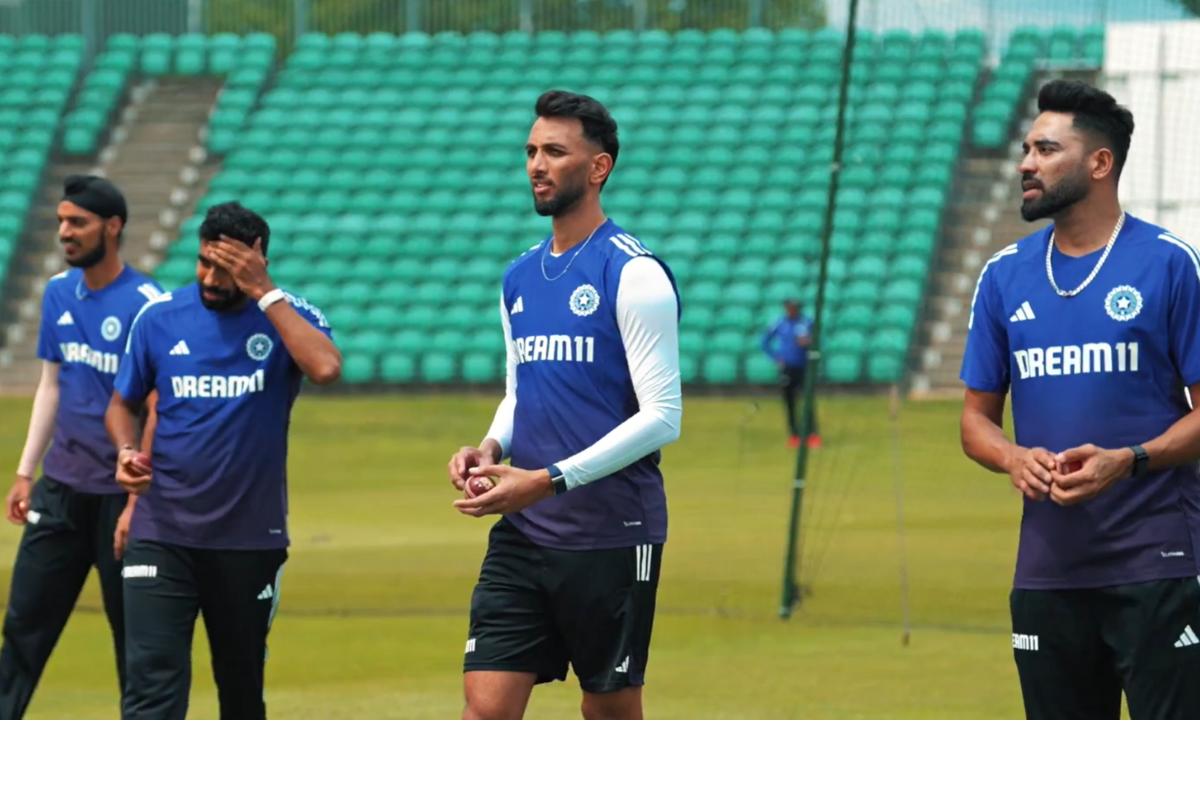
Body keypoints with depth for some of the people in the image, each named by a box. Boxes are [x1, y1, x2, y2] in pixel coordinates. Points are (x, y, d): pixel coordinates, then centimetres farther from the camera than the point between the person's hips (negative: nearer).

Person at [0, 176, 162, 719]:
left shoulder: (145, 303, -13)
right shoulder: (59, 292, 8)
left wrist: (138, 503, -17)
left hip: (120, 491, -6)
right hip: (61, 487, 6)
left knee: (133, 631, 2)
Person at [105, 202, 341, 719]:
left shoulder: (287, 317, -5)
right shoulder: (161, 318, 1)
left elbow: (326, 368, -27)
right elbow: (122, 403, 14)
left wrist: (264, 293, -22)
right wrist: (126, 452, -8)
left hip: (250, 539, 0)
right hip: (162, 535, 0)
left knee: (241, 685, 14)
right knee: (151, 682, -14)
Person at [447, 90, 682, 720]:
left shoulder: (633, 273, -9)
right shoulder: (519, 279, 14)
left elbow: (661, 416, -13)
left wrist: (550, 479, -19)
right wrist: (489, 449, 2)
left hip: (612, 537, -6)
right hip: (521, 535, 6)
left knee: (611, 716, 4)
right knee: (485, 713, -5)